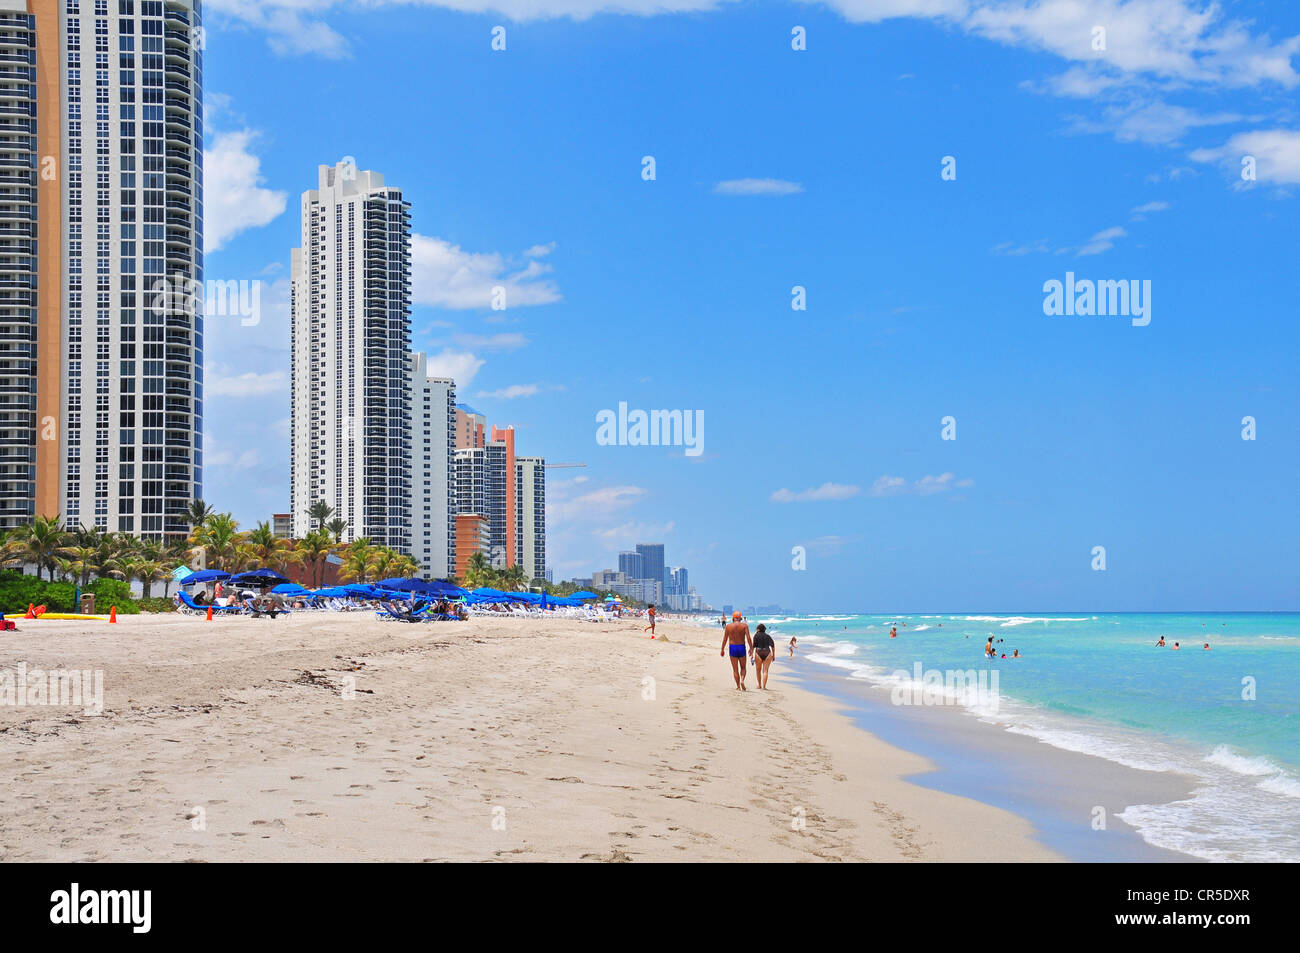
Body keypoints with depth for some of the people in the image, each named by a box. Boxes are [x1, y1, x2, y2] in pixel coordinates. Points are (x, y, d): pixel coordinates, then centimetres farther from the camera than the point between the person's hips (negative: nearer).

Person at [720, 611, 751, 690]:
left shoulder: (728, 626, 0)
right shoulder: (744, 626, -3)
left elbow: (725, 639, 4)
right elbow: (748, 638, -12)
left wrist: (722, 649, 14)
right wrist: (751, 648, -6)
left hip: (732, 648, 0)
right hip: (742, 647, 0)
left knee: (735, 669, 8)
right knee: (742, 668, 15)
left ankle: (738, 686, 5)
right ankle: (742, 680, -11)